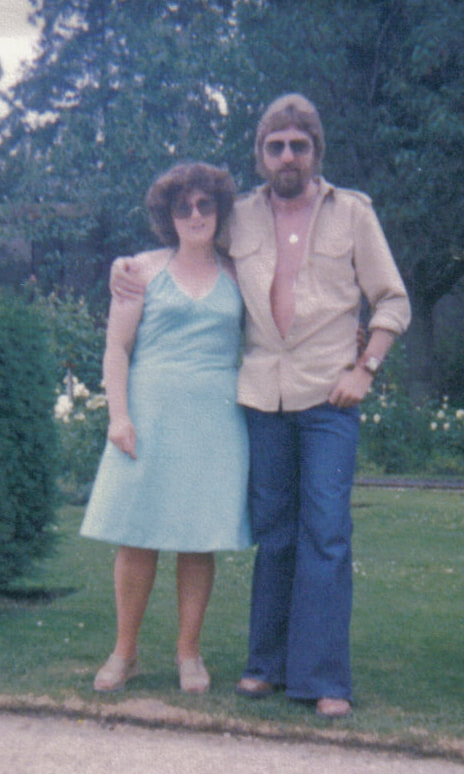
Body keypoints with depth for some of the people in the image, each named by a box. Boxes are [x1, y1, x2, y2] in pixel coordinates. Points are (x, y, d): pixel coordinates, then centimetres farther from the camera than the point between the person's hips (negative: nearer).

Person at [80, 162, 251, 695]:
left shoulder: (236, 276, 12)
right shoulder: (145, 269, 8)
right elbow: (116, 347, 4)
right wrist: (118, 414, -6)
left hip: (215, 421, 1)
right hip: (150, 415, -1)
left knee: (200, 538, 2)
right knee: (137, 536, -1)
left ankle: (189, 652, 14)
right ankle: (125, 652, 12)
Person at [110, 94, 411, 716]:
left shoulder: (352, 213, 4)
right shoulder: (239, 220, 9)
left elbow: (393, 301, 7)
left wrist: (364, 368, -5)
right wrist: (128, 267, 7)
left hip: (329, 398, -2)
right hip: (262, 399, 2)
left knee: (326, 534, -7)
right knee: (273, 534, 7)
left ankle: (324, 678, -3)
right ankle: (269, 663, 18)